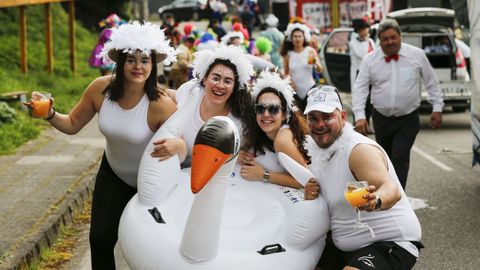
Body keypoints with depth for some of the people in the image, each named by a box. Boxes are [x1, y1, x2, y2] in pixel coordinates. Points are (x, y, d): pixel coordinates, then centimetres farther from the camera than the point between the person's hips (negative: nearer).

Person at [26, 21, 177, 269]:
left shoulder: (161, 105, -30)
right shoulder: (100, 89, -18)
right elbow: (72, 124, -3)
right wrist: (49, 115, -24)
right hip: (113, 175, 3)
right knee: (100, 239, -3)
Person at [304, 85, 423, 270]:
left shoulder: (360, 150, -20)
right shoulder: (318, 151, 6)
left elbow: (392, 190, -35)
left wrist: (376, 200, -59)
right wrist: (312, 192, -5)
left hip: (392, 243, -8)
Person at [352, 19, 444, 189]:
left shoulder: (417, 55, -3)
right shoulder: (370, 60, -3)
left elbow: (432, 83, 6)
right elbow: (360, 89, -5)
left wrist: (437, 108, 3)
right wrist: (359, 116, -16)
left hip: (408, 119, -2)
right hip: (381, 119, 2)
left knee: (400, 159, -13)